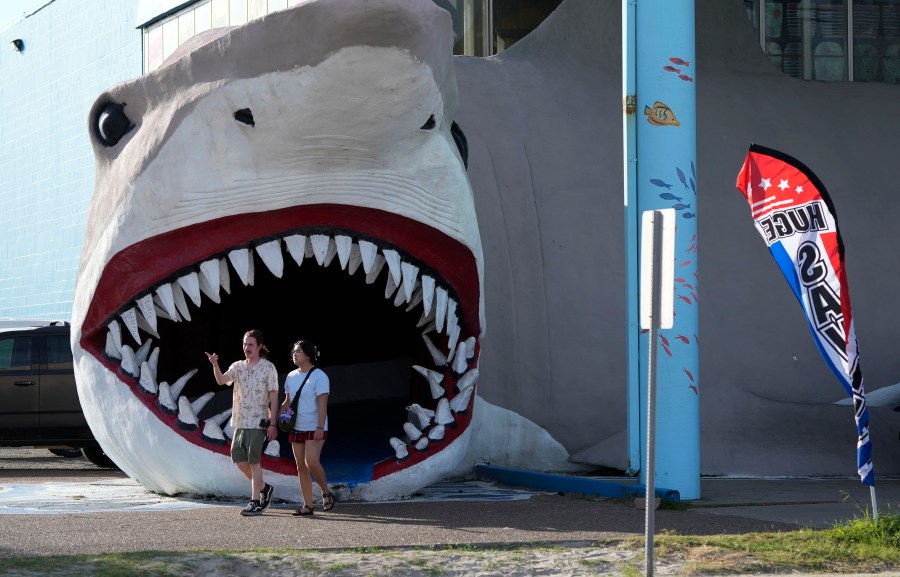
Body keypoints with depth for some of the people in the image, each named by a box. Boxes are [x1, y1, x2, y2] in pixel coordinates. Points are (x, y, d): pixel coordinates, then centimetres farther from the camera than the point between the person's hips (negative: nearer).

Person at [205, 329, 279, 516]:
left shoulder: (268, 368, -3)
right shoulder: (238, 366, 10)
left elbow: (273, 396, -5)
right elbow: (221, 380, -6)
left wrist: (273, 424, -10)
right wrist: (215, 365, -26)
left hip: (258, 422, -6)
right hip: (241, 421, 6)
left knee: (254, 461, -7)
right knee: (238, 458, 4)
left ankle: (255, 502, -3)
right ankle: (264, 488, 23)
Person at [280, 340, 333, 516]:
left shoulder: (319, 376, -9)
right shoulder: (291, 377, 12)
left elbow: (322, 404, -14)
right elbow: (287, 402, 19)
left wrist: (320, 427, -22)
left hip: (314, 428, -7)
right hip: (296, 428, 7)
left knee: (311, 462, -20)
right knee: (301, 467, 4)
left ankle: (326, 493, 2)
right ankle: (308, 505, 7)